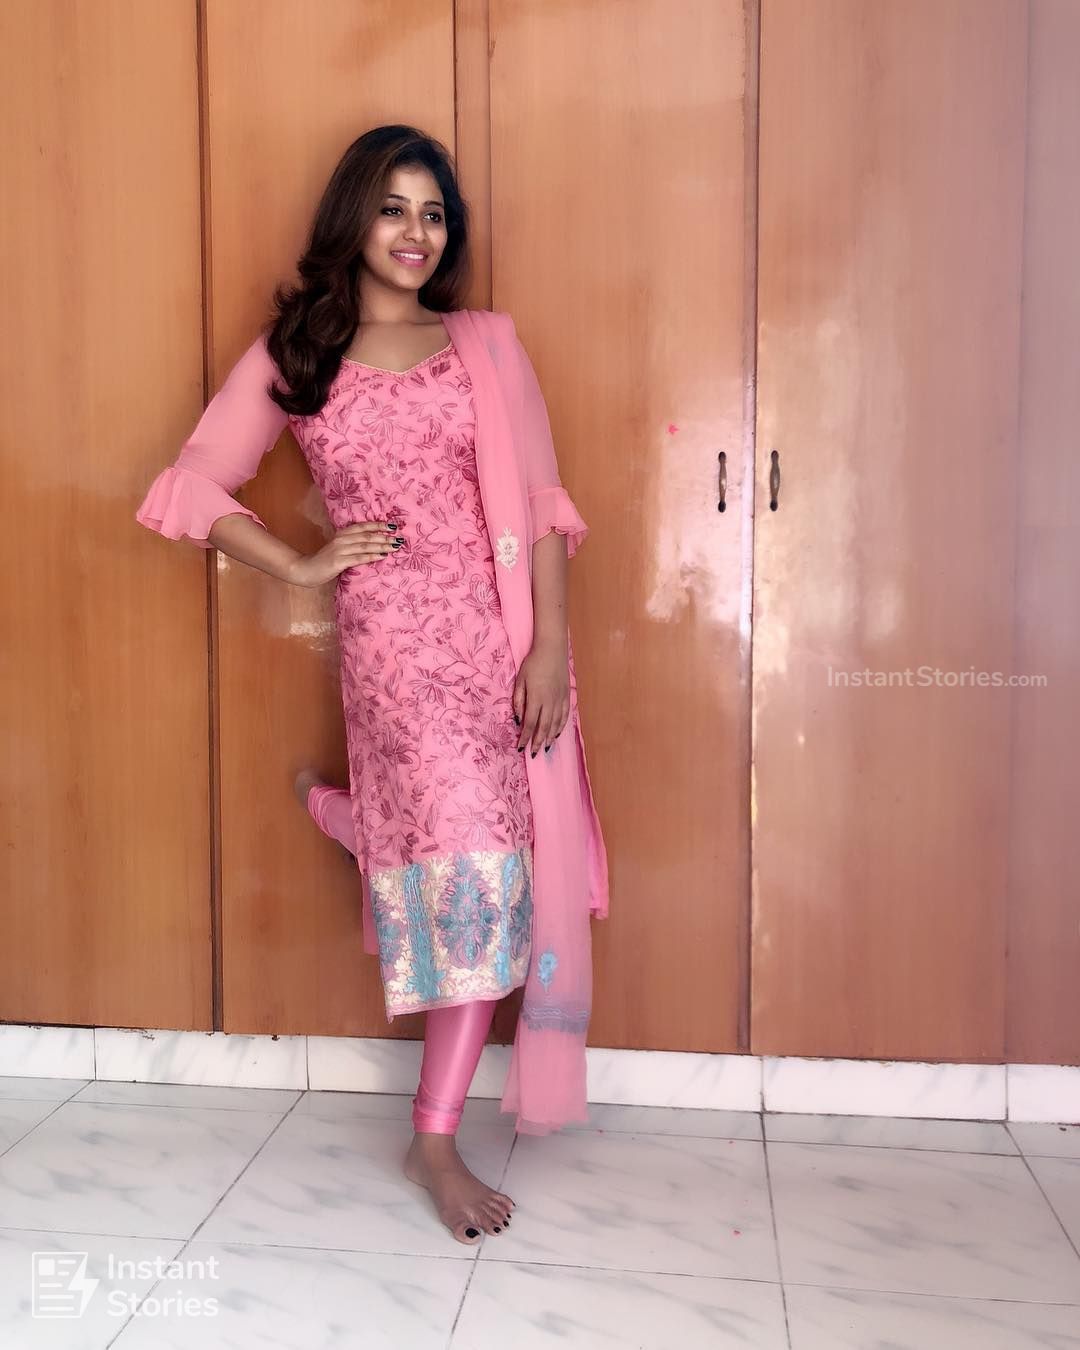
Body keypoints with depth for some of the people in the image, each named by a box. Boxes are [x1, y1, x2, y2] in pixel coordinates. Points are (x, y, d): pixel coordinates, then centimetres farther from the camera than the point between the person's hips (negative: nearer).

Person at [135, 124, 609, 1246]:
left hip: (500, 631, 3)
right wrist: (301, 567, -1)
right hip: (393, 637, -3)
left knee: (491, 872, 0)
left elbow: (540, 501, 5)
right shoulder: (291, 354, 8)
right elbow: (195, 485, 8)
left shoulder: (485, 343, 12)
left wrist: (550, 642, -6)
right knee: (478, 862, -8)